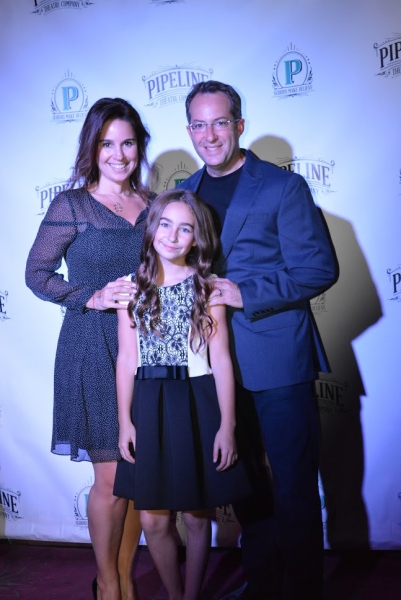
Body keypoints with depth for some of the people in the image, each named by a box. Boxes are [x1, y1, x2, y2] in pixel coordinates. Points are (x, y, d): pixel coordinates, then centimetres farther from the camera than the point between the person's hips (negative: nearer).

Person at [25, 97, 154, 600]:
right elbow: (36, 273, -2)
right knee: (110, 477, 2)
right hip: (93, 349, -4)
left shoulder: (152, 204, 8)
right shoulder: (70, 205, -4)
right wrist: (92, 298, -14)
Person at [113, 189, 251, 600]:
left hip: (197, 405, -2)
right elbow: (126, 358, 4)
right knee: (152, 519, 6)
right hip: (148, 407, 2)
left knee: (196, 515, 9)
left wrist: (227, 424, -7)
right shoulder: (133, 286, 4)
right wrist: (125, 420, 1)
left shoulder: (206, 286, -1)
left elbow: (221, 359, -3)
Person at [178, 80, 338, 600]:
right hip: (217, 364, 6)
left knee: (294, 485, 3)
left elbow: (319, 268, -11)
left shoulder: (284, 187, -5)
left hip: (277, 362, -5)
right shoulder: (183, 193, 12)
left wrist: (245, 294, -18)